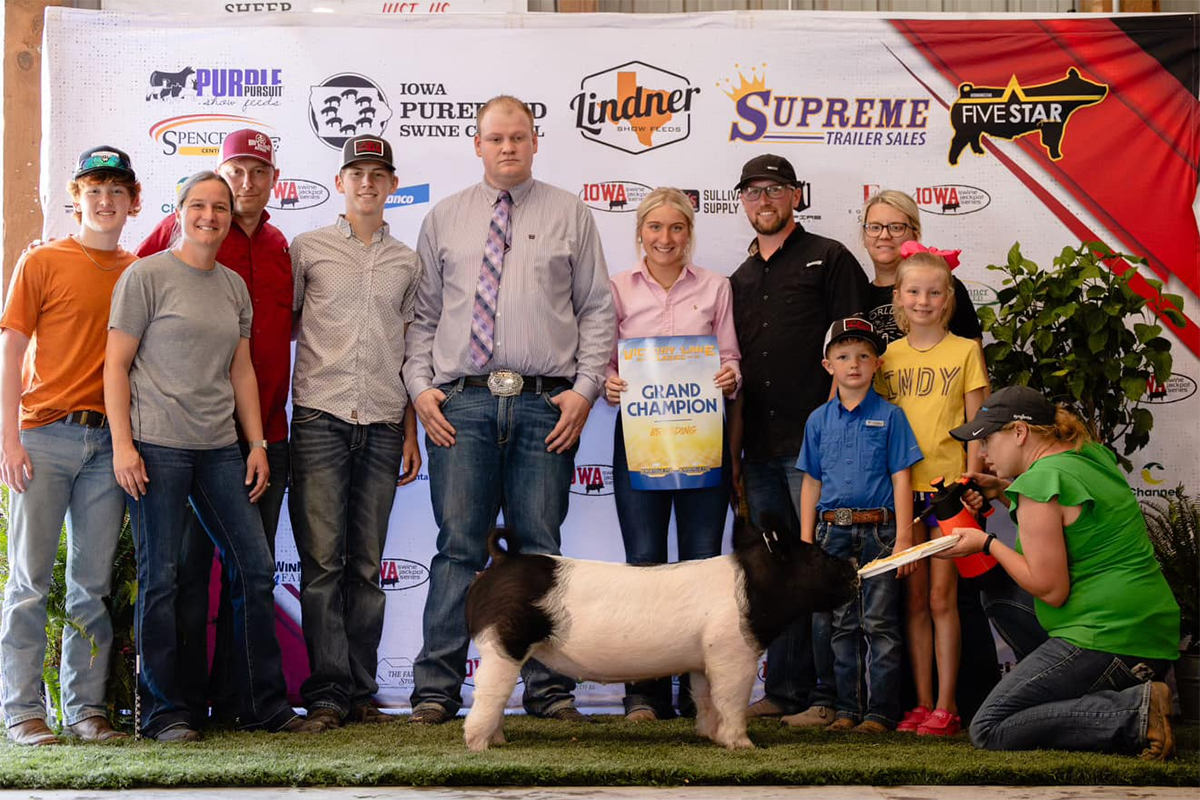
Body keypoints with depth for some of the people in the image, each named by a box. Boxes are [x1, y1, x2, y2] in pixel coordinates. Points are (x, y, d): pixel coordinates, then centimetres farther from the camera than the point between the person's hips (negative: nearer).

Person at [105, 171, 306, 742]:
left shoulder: (234, 286, 16)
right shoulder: (146, 276, -1)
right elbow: (117, 365, -3)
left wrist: (257, 444, 11)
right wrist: (123, 444, -11)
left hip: (219, 449, 6)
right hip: (157, 446, -6)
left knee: (254, 569, 4)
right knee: (160, 578, -2)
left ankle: (264, 703, 13)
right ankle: (163, 711, 8)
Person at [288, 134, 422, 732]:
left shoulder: (406, 262, 16)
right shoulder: (308, 249, 8)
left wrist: (411, 433, 13)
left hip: (382, 424, 3)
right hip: (320, 418, -2)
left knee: (367, 564, 3)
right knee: (323, 559, -7)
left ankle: (360, 690, 8)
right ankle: (327, 692, -5)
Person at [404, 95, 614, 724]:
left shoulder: (569, 215, 11)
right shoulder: (444, 219, 14)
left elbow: (596, 310, 7)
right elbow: (422, 314, 13)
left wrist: (585, 389, -3)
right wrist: (420, 386, 0)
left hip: (546, 404, 0)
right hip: (460, 403, 0)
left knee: (541, 548, 3)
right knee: (459, 547, -3)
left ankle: (549, 689, 9)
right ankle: (437, 690, 1)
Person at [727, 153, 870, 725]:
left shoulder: (828, 259, 3)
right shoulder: (740, 280, 21)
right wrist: (734, 450, 15)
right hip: (761, 450, 6)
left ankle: (828, 694, -2)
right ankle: (784, 691, 14)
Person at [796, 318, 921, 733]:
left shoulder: (889, 416, 1)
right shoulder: (819, 420, 10)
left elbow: (901, 479, -2)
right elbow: (811, 482, 13)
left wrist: (904, 537, -8)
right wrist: (806, 541, 8)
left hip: (879, 530, -3)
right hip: (833, 531, 3)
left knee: (879, 624, -3)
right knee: (842, 626, 8)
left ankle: (881, 711, 1)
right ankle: (847, 708, 14)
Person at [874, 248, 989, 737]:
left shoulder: (965, 351, 2)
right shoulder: (889, 356, 10)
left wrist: (969, 483, -9)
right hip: (902, 487, 3)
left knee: (942, 597, -3)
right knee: (913, 600, 6)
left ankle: (946, 707, 3)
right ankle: (922, 703, 13)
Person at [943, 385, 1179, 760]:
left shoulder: (1041, 481, -13)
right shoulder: (1095, 457, 13)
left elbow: (1051, 590, -15)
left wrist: (987, 544, -5)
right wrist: (1003, 491, 21)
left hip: (1103, 639, -10)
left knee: (988, 731, -6)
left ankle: (1134, 713, -16)